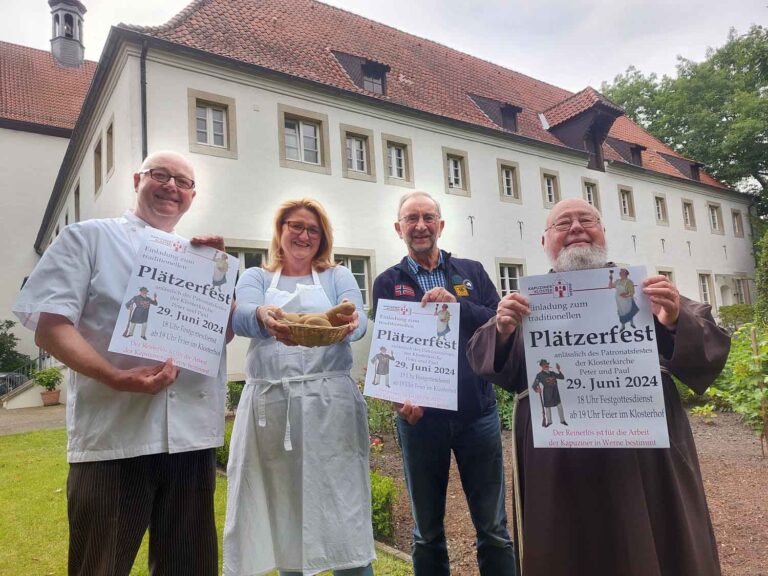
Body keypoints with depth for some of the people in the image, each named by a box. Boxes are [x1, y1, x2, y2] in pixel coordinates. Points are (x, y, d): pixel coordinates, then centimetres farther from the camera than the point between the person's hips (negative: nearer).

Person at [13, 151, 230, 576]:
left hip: (193, 436, 5)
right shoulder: (88, 238, 5)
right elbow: (48, 325, -6)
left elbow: (225, 332, 11)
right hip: (113, 435, -4)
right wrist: (115, 378, -21)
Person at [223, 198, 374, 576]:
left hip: (329, 404, -1)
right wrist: (264, 317, -33)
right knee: (280, 507, 9)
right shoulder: (256, 278, 13)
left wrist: (348, 323, -31)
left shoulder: (338, 277, 13)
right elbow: (240, 317, -9)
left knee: (342, 509, -1)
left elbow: (358, 322, -6)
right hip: (269, 403, 1)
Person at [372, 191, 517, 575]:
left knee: (493, 528, 11)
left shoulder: (472, 272, 8)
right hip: (420, 417, 0)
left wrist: (458, 305, -16)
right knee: (427, 532, 14)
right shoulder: (388, 283, 5)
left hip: (478, 413, 1)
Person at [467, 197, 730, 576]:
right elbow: (486, 363, 2)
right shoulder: (529, 300, 8)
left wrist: (676, 322, -18)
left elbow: (709, 347, 3)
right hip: (558, 460, 0)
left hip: (643, 448, 0)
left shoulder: (638, 286, 9)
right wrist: (502, 333, -18)